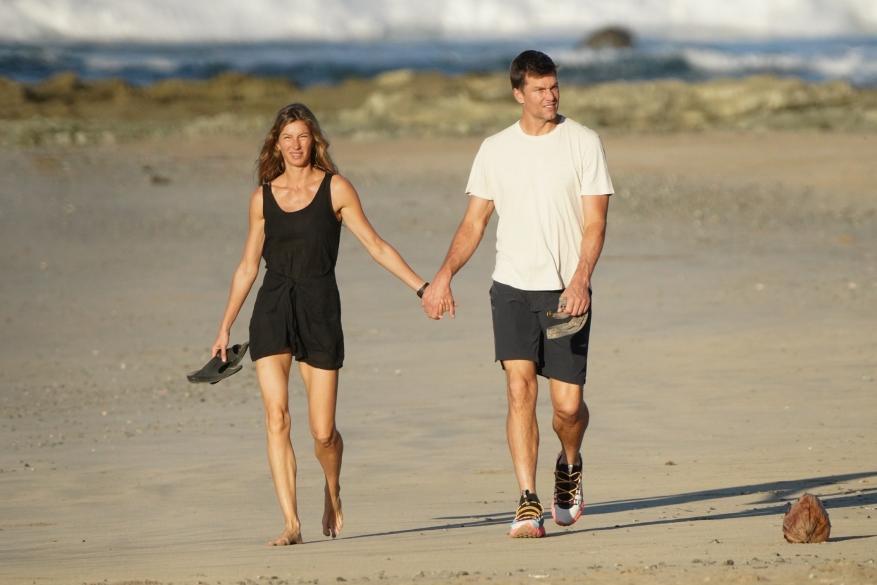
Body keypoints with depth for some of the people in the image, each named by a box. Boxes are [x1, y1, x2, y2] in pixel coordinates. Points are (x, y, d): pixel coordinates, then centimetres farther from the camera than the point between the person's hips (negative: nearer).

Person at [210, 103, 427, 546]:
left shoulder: (335, 189, 2)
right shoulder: (263, 196, 9)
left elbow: (376, 246, 4)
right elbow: (248, 266, 15)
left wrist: (421, 287, -3)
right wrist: (225, 327, 15)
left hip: (319, 309, -2)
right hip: (272, 310, 2)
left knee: (323, 432, -3)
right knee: (276, 418, -12)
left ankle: (333, 492, 30)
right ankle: (291, 523, -11)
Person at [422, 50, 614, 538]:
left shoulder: (583, 143, 0)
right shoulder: (496, 150, 9)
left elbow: (595, 223, -4)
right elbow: (474, 222, 14)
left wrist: (580, 280, -18)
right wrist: (444, 276, 1)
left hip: (566, 291, -1)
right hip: (512, 286, 1)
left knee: (568, 403, -2)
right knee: (520, 387, -14)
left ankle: (570, 465, 31)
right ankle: (529, 504, -13)